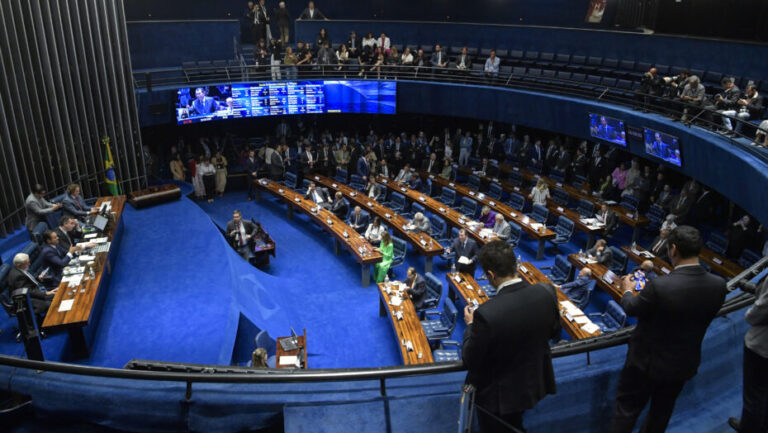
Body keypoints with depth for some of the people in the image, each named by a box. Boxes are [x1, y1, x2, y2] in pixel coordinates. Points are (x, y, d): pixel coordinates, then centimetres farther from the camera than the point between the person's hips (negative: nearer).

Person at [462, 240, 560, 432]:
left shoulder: (486, 314, -35)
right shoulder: (546, 292, -19)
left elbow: (470, 361, -20)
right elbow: (554, 332, 0)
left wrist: (470, 325, -6)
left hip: (499, 397, -5)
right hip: (536, 385, 5)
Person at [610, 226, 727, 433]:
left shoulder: (659, 286, -34)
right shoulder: (718, 285, -18)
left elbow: (631, 309, -13)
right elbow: (706, 316, 3)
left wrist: (627, 290, 10)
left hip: (648, 363, -5)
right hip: (685, 365, 5)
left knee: (627, 409, 16)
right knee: (662, 411, 27)